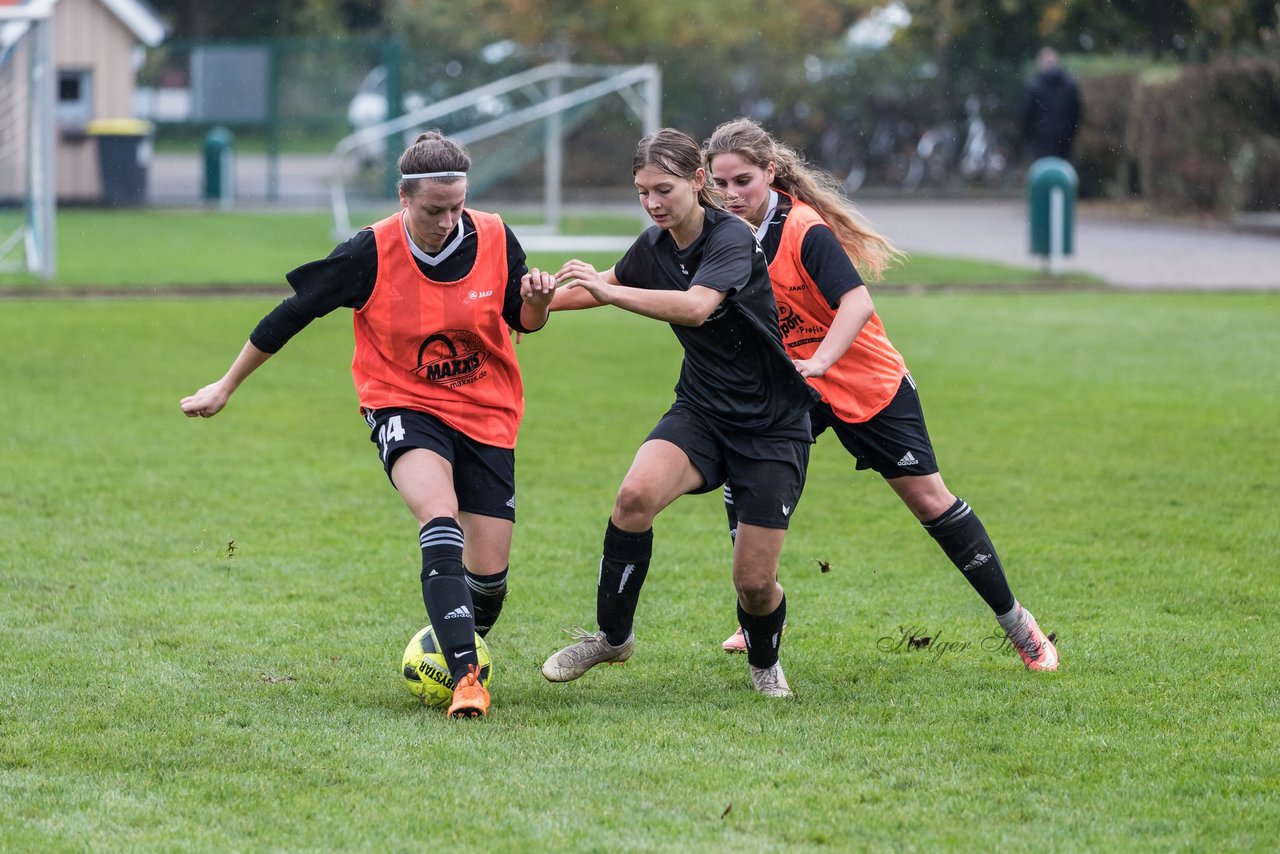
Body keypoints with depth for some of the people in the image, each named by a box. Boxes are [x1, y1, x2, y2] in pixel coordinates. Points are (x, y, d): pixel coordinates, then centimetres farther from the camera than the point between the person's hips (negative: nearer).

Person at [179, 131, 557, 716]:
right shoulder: (371, 253, -14)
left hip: (486, 415, 3)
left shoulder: (495, 240, -9)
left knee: (489, 574, -2)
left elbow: (523, 322, 7)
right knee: (440, 519, -32)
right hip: (404, 406, -3)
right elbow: (293, 314, -4)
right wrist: (225, 388, 2)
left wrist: (536, 302, -19)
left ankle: (460, 645, 33)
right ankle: (466, 679, -39)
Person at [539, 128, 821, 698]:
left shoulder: (731, 238, -21)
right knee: (636, 494, -27)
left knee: (755, 582, -7)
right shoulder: (654, 246, -1)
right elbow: (613, 284, 23)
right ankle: (612, 635, -10)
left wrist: (609, 292, -45)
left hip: (773, 426, -5)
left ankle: (764, 663, 28)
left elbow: (696, 306, -40)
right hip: (701, 413, 5)